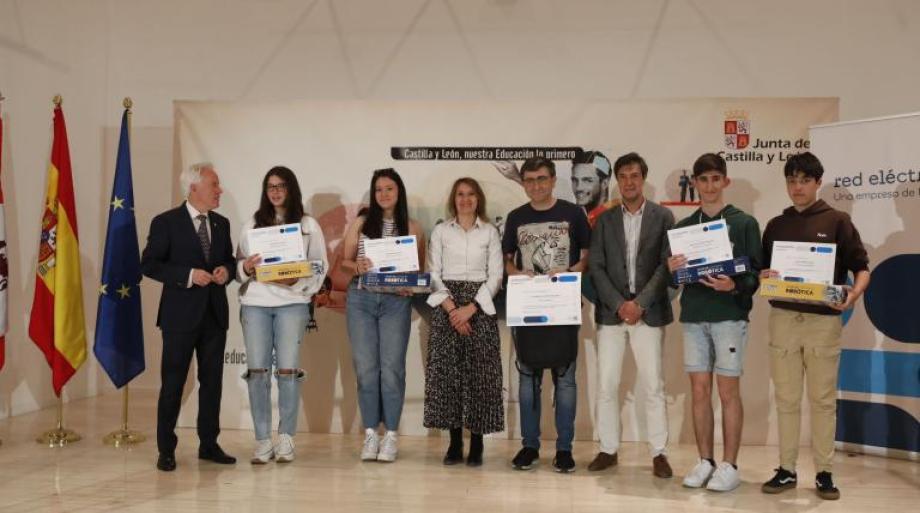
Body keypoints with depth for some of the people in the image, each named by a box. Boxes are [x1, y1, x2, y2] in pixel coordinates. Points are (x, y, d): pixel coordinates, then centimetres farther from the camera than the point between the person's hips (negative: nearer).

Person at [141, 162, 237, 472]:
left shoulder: (221, 224, 11)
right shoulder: (166, 222, -5)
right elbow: (149, 264, -8)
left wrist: (227, 271, -3)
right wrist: (188, 275, -19)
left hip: (214, 314, 5)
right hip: (181, 315, -5)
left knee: (212, 381, 10)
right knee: (173, 383, 2)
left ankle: (209, 444, 21)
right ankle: (166, 450, 13)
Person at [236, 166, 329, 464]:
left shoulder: (308, 225, 8)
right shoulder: (252, 225, 13)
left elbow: (319, 266, 4)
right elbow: (238, 264, 13)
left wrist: (295, 280, -12)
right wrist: (246, 267, -9)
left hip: (292, 302, -2)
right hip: (255, 303, 2)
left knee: (287, 370, -5)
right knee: (257, 370, -1)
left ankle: (286, 439, 5)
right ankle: (262, 441, 6)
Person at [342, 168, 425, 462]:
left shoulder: (411, 228, 7)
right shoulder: (360, 223, 9)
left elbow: (419, 269, 9)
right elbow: (344, 261, 10)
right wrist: (356, 266, -12)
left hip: (396, 302, -1)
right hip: (361, 299, 1)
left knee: (392, 368, -3)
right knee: (365, 368, 1)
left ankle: (390, 435, 7)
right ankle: (370, 433, 11)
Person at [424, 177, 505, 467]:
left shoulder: (490, 232, 7)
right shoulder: (440, 231, 8)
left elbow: (496, 275, 1)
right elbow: (433, 274, 3)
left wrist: (470, 308, -10)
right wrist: (451, 307, -11)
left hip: (480, 307, 0)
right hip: (446, 307, 1)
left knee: (479, 373, -4)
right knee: (447, 372, -2)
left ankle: (476, 445, 4)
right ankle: (454, 443, 6)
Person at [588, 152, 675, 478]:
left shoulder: (663, 217, 4)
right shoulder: (605, 220, 10)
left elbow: (667, 265, -3)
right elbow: (596, 267, 3)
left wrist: (640, 303, -11)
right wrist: (619, 304, -9)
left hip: (648, 312, -2)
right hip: (611, 312, 2)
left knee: (653, 386, 0)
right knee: (606, 386, 3)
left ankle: (659, 453, 9)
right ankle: (608, 449, 14)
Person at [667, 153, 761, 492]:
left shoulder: (744, 223, 2)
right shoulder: (683, 227, 12)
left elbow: (756, 271, -3)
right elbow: (676, 278, 12)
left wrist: (735, 286, -22)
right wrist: (671, 269, -10)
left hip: (729, 315, -3)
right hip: (693, 316, 3)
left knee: (728, 392, 0)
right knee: (699, 391, 6)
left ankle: (730, 466, 8)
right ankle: (705, 462, 16)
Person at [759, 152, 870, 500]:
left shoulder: (836, 222, 2)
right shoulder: (776, 225, 11)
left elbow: (861, 266, 0)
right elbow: (761, 270, 14)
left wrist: (855, 292, -20)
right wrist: (763, 276, -9)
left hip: (824, 320, -3)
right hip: (783, 319, 3)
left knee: (823, 399, 4)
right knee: (786, 398, 7)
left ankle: (824, 473, 12)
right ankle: (786, 470, 14)